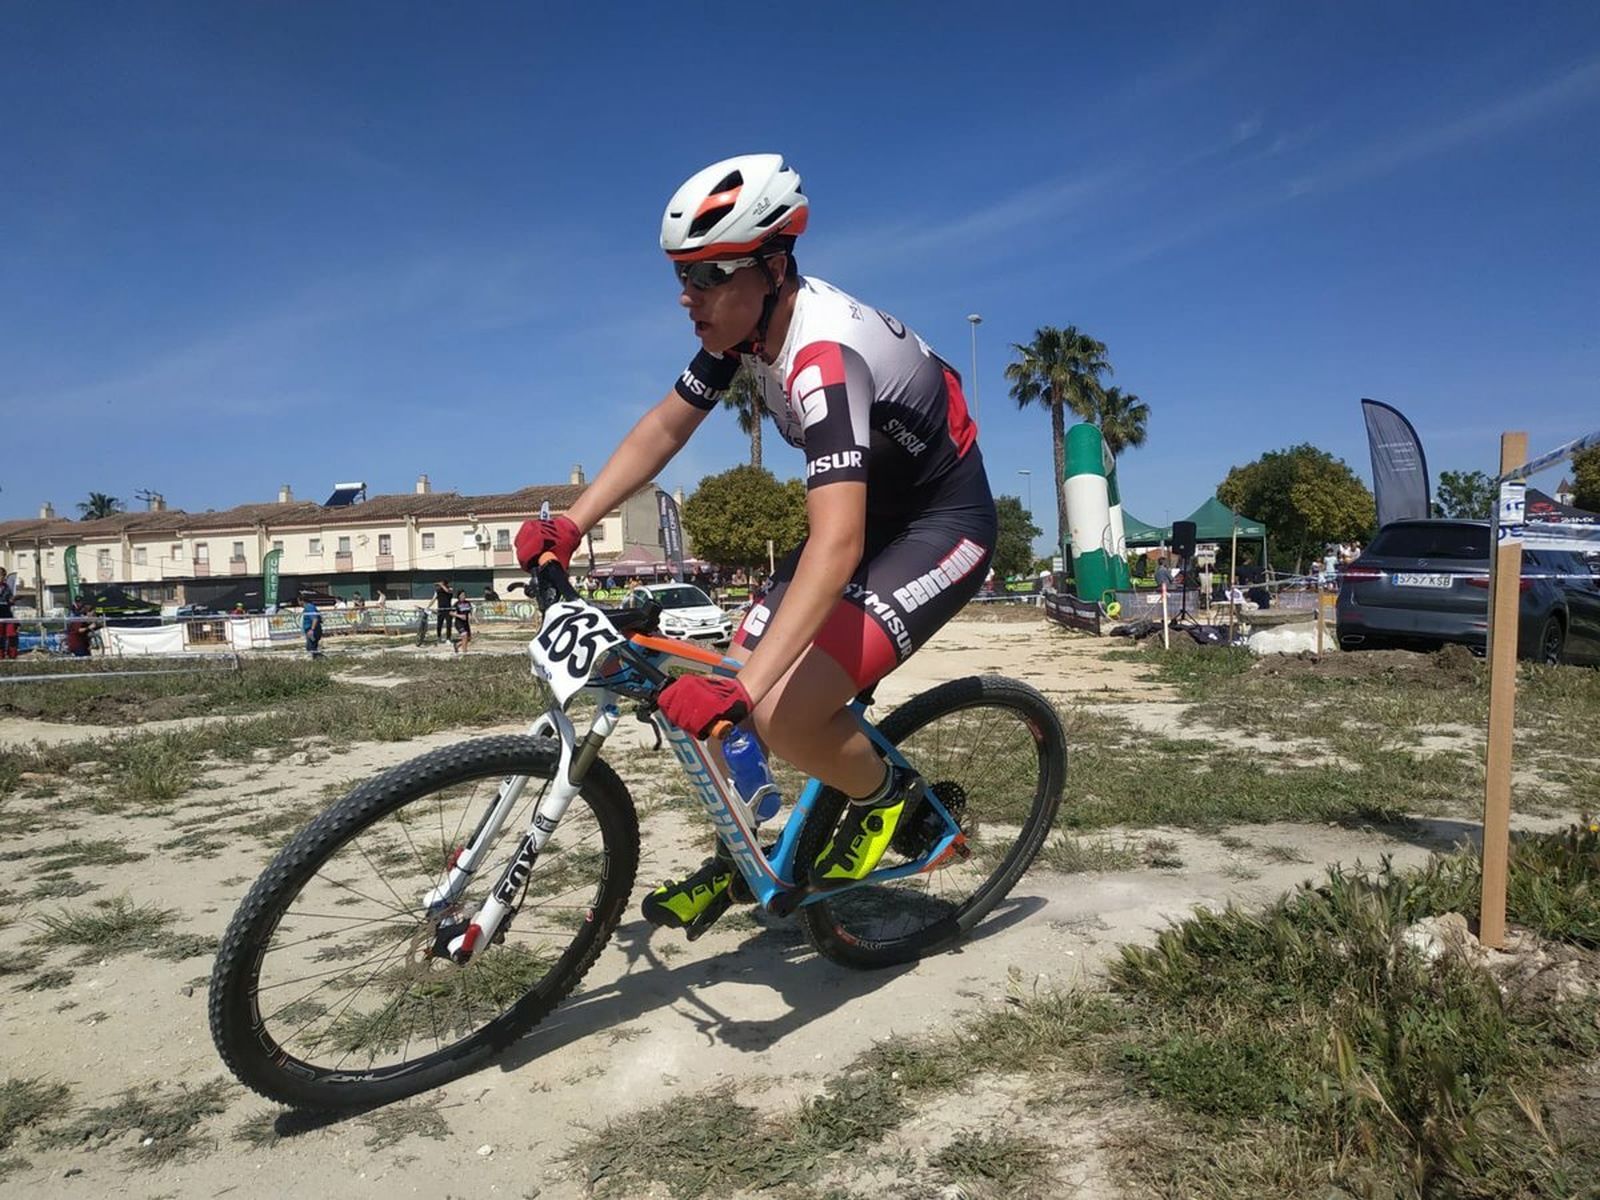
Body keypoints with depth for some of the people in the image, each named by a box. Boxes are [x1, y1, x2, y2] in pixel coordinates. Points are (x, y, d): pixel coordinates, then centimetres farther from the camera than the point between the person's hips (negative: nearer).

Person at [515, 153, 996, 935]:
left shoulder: (825, 355, -33)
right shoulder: (742, 321, -6)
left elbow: (836, 547, -42)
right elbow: (664, 427, 1)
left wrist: (740, 689, -49)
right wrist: (569, 525, -10)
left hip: (941, 525, -8)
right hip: (868, 508, 8)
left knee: (781, 714, -23)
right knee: (740, 674, 2)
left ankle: (884, 793, 8)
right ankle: (739, 859, 24)